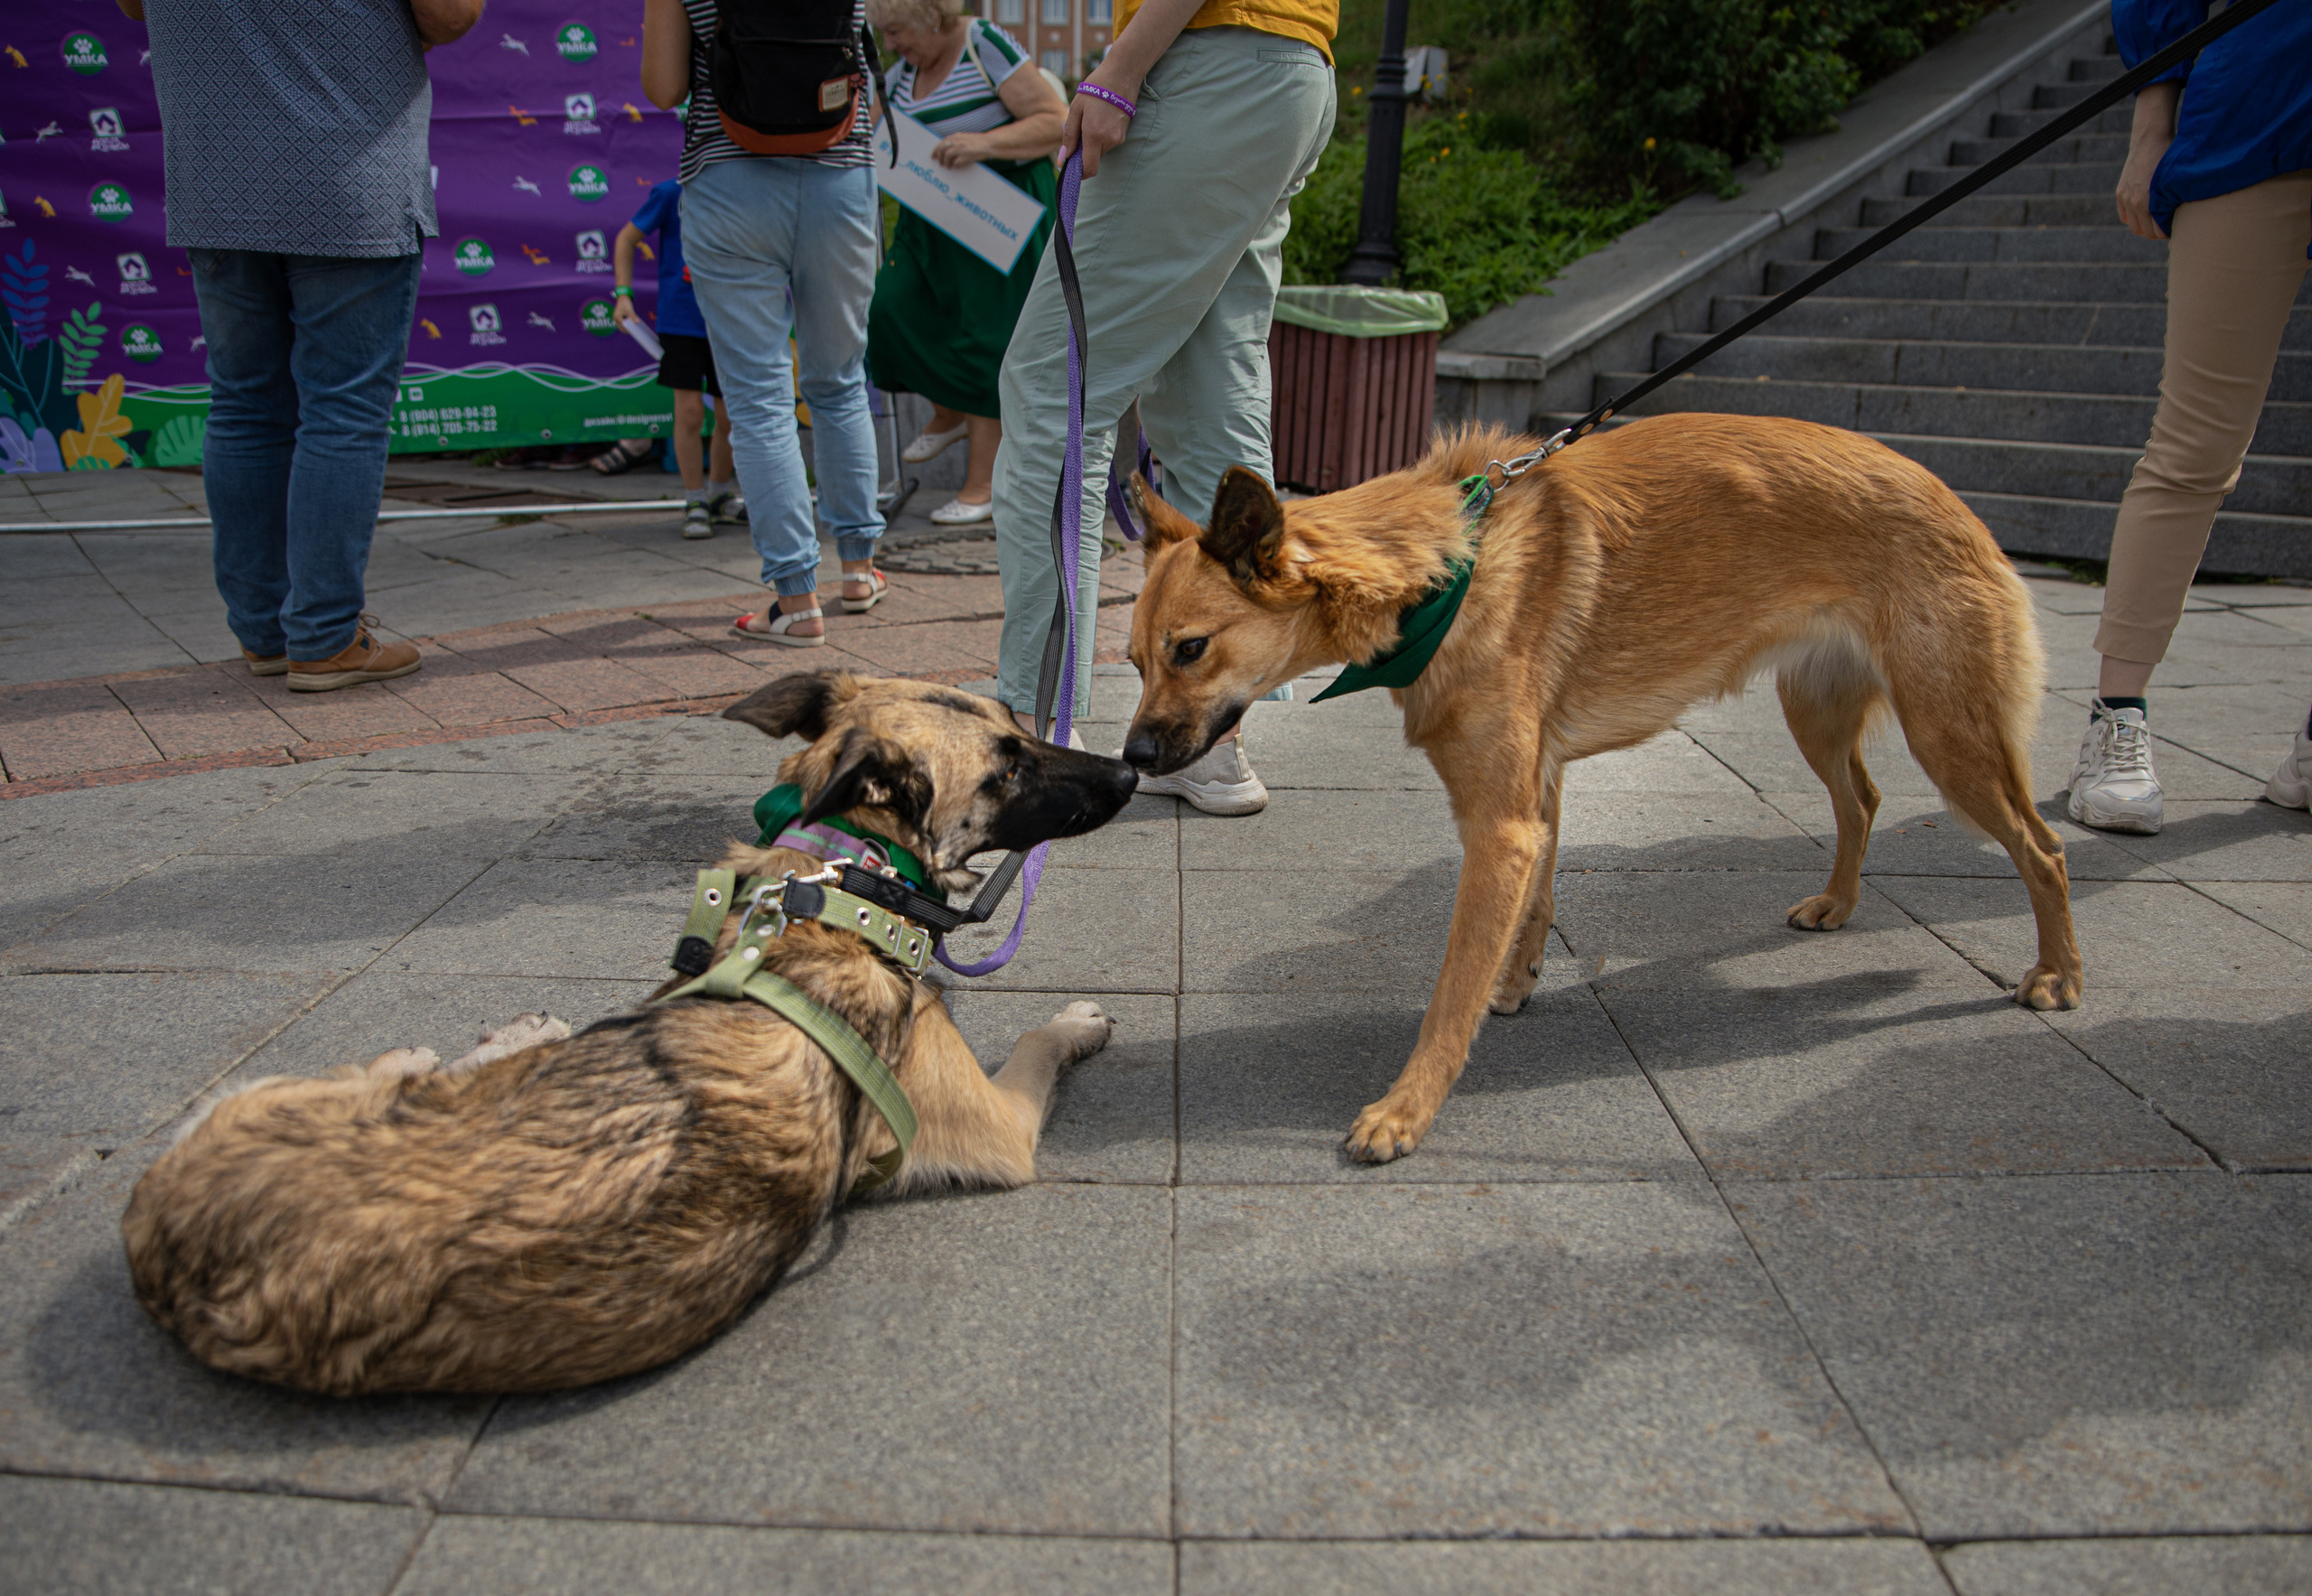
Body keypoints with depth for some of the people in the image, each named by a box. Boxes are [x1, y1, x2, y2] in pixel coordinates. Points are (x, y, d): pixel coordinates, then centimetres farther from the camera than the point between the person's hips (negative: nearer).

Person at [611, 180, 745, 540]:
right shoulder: (673, 193, -5)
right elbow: (626, 239, 2)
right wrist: (623, 293, -7)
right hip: (681, 321, -3)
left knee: (730, 417, 7)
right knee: (690, 412, -8)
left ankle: (720, 496, 27)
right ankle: (695, 503, 6)